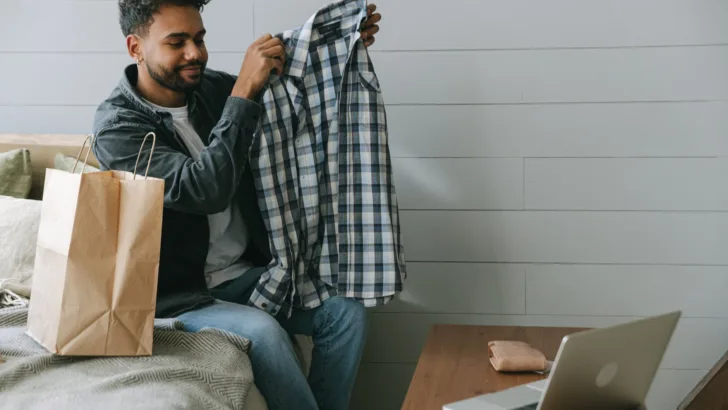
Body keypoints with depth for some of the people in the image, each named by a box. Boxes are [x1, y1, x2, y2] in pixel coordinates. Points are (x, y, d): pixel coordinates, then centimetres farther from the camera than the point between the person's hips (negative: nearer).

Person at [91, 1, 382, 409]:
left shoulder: (213, 87, 1)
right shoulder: (117, 125, -17)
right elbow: (204, 191, -31)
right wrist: (243, 93, -30)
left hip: (246, 271, 6)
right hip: (178, 291, -6)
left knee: (346, 310, -12)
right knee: (262, 331, -31)